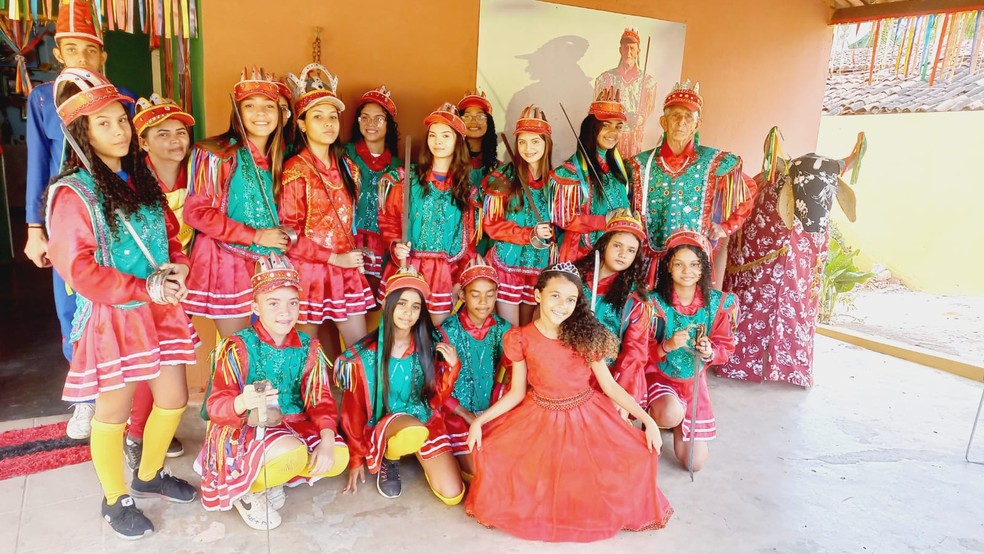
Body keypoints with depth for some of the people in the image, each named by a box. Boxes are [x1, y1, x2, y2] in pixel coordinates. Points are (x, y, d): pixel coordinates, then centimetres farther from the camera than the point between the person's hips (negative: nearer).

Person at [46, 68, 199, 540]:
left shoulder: (141, 177, 6)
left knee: (174, 400, 14)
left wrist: (176, 267, -7)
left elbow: (168, 232, 13)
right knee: (114, 412, 10)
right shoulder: (72, 193, -14)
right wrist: (144, 289, -21)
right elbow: (77, 269, -19)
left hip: (160, 309, 6)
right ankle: (115, 500, 33)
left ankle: (149, 476, 40)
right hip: (111, 316, -6)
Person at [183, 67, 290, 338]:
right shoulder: (215, 154, -7)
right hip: (227, 263, -5)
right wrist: (256, 236, -15)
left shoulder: (279, 157, 9)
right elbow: (196, 211, -12)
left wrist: (284, 236, -1)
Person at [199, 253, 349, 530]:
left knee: (338, 457, -16)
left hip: (291, 424, 5)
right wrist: (244, 402, -47)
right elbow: (215, 407, -22)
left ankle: (270, 477, 9)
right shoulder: (237, 347, -15)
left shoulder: (308, 347, -2)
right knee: (293, 453, -33)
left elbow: (321, 400, -4)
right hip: (240, 430, -5)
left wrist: (327, 440, -23)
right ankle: (244, 489, 0)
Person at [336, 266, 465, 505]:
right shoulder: (364, 355, -12)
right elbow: (353, 410, -2)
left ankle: (419, 455, 19)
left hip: (425, 421, 3)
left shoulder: (429, 347, -5)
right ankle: (389, 460, -2)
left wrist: (452, 366, -13)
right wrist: (356, 458, 3)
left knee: (453, 495, -10)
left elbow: (436, 400, 2)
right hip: (383, 423, -3)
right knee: (413, 431, -39)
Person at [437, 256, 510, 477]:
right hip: (458, 412, -3)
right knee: (477, 473, -16)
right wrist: (467, 416, -13)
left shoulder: (504, 329, -3)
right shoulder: (448, 330, -12)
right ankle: (449, 457, 13)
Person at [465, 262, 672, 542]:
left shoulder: (586, 335, -7)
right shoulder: (521, 339, -9)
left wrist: (647, 419, -9)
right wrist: (479, 421, -13)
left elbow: (610, 386, -2)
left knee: (640, 457, -14)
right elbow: (517, 393, -3)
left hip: (586, 417, 1)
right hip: (539, 419, 0)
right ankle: (530, 503, 14)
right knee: (490, 454, -18)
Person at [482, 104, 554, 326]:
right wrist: (530, 235, -18)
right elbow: (492, 224, -8)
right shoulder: (504, 178, -6)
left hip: (540, 266, 4)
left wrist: (549, 235, -5)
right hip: (507, 263, -3)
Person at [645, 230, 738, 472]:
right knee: (672, 414, -37)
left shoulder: (718, 303, -9)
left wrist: (709, 352, -24)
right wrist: (667, 346, -33)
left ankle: (679, 426, 33)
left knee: (695, 462, 1)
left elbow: (725, 346, -1)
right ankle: (653, 415, 2)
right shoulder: (655, 302, -17)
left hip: (693, 381, 3)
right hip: (658, 376, -3)